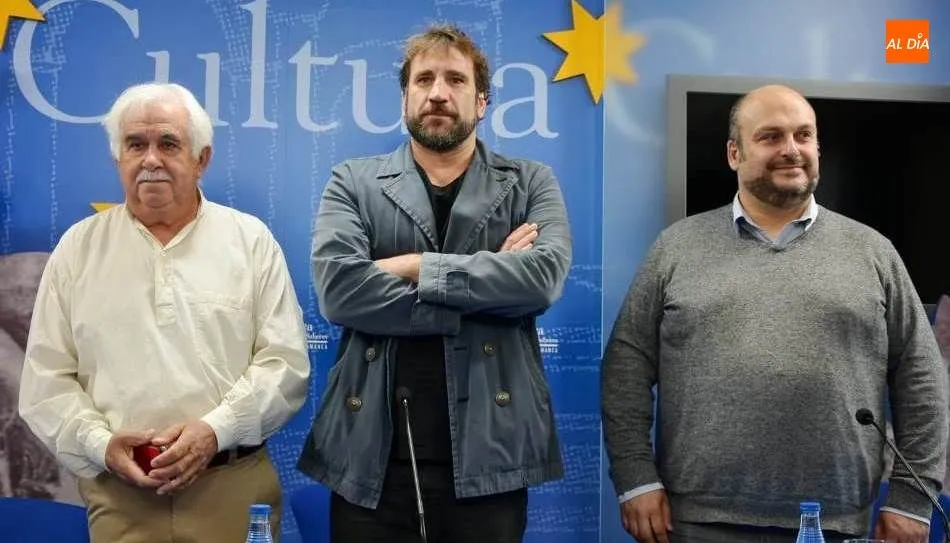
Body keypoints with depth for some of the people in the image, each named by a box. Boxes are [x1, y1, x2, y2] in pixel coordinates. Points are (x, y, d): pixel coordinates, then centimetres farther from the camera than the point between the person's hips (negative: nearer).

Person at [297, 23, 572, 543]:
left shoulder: (530, 183, 7)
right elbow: (337, 287, -12)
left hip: (490, 453, 0)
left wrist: (415, 266, -12)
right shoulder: (353, 181, 6)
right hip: (371, 455, 0)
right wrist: (486, 291, -12)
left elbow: (544, 275, -12)